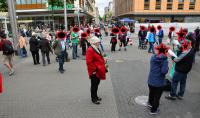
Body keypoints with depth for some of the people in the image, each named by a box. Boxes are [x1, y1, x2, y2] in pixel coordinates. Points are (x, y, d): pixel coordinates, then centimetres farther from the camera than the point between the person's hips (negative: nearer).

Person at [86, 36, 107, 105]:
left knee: (97, 84, 19)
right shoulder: (90, 50, -20)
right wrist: (94, 70, -20)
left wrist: (103, 67, 19)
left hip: (98, 71, 10)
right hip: (94, 72, -10)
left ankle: (95, 96, 35)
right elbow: (89, 62, -24)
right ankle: (93, 99, 16)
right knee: (94, 85, 2)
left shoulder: (97, 49, 13)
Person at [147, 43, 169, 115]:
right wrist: (167, 68, -7)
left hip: (150, 81, 5)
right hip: (159, 83, -5)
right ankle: (153, 110, 31)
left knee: (151, 93, 28)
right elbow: (164, 71, -25)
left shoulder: (153, 57, -4)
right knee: (157, 96, 16)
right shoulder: (164, 60, -20)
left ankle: (150, 103, 53)